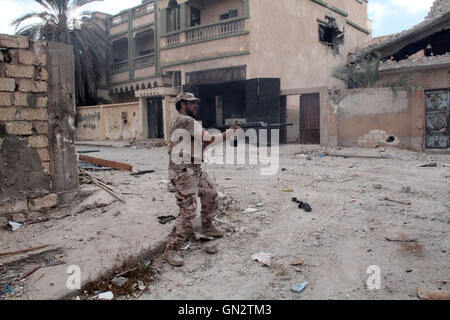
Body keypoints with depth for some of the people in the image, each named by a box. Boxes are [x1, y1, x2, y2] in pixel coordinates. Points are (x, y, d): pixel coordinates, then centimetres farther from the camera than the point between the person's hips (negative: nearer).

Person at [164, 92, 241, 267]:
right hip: (184, 173, -11)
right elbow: (209, 139, -20)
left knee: (211, 195, 20)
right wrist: (229, 133, -9)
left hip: (195, 170, 11)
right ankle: (171, 250, 0)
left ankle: (207, 227, 40)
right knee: (188, 212, -10)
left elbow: (200, 144, 14)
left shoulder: (180, 121, 16)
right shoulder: (186, 121, -16)